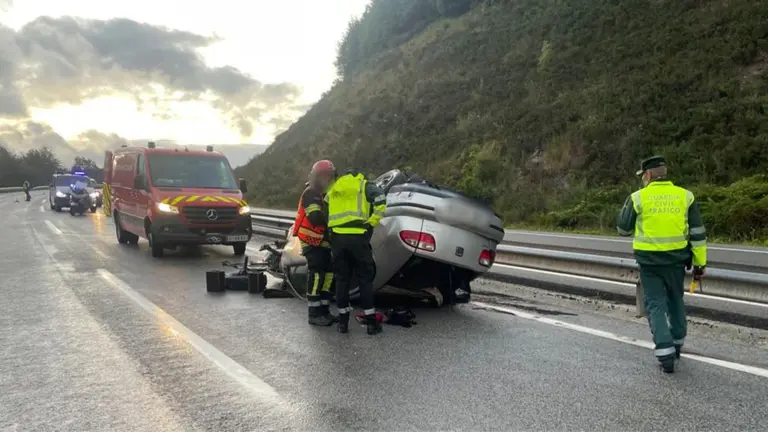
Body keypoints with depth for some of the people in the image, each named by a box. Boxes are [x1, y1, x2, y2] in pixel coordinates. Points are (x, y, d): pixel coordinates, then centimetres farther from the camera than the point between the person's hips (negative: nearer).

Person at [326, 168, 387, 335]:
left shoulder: (332, 190, 22)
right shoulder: (365, 186, 9)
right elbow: (380, 200, -11)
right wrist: (372, 222, -5)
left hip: (337, 237, 3)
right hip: (357, 237, -3)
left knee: (342, 279, 11)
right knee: (365, 279, 4)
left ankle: (343, 321, 15)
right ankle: (371, 322, 6)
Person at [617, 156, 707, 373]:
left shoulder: (638, 197, -7)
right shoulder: (685, 196, 0)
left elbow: (623, 229, 1)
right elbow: (698, 233, 2)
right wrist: (700, 262, 8)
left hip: (649, 261, -3)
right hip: (676, 260, 3)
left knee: (656, 305, 4)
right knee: (675, 301, 22)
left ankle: (665, 353, -5)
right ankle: (677, 343, 36)